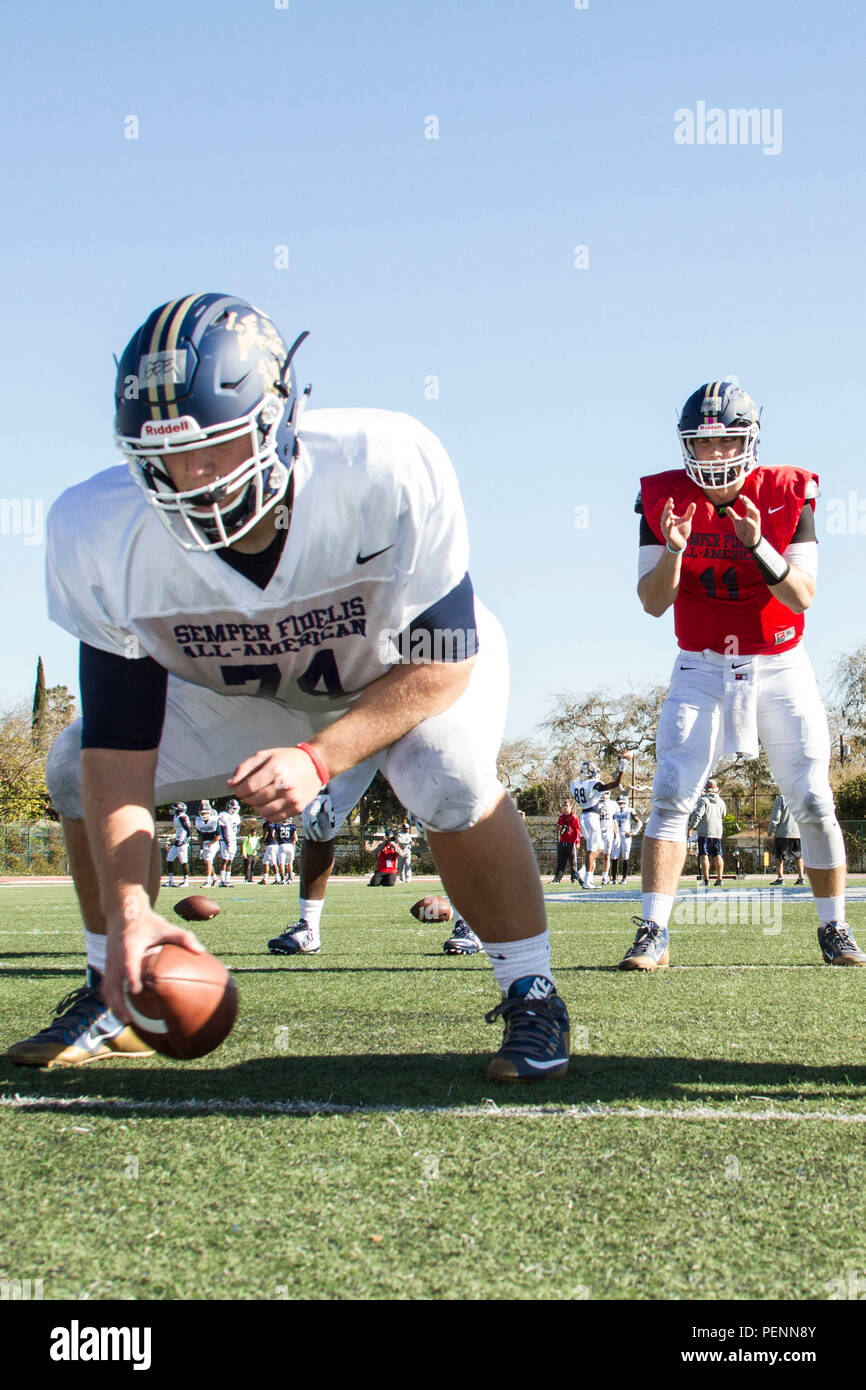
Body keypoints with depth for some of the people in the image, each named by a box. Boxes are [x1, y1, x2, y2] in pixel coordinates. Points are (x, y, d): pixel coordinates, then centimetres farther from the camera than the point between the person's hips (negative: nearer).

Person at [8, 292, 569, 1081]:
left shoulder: (387, 469, -40)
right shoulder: (101, 537, -29)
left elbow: (445, 657, -30)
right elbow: (119, 739, -24)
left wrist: (320, 758, -43)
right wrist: (128, 906, -35)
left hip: (415, 665, -3)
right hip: (241, 691, 4)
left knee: (449, 776, -34)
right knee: (80, 767, -8)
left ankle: (531, 995, -12)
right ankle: (115, 997, 12)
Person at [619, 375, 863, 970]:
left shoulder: (788, 496, -8)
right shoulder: (664, 498, -4)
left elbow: (802, 598, -14)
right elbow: (653, 602, -8)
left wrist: (757, 543, -29)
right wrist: (673, 551, -27)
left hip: (780, 667, 0)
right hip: (703, 670, 0)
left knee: (814, 802, -2)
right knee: (672, 793, -13)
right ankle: (654, 933, -9)